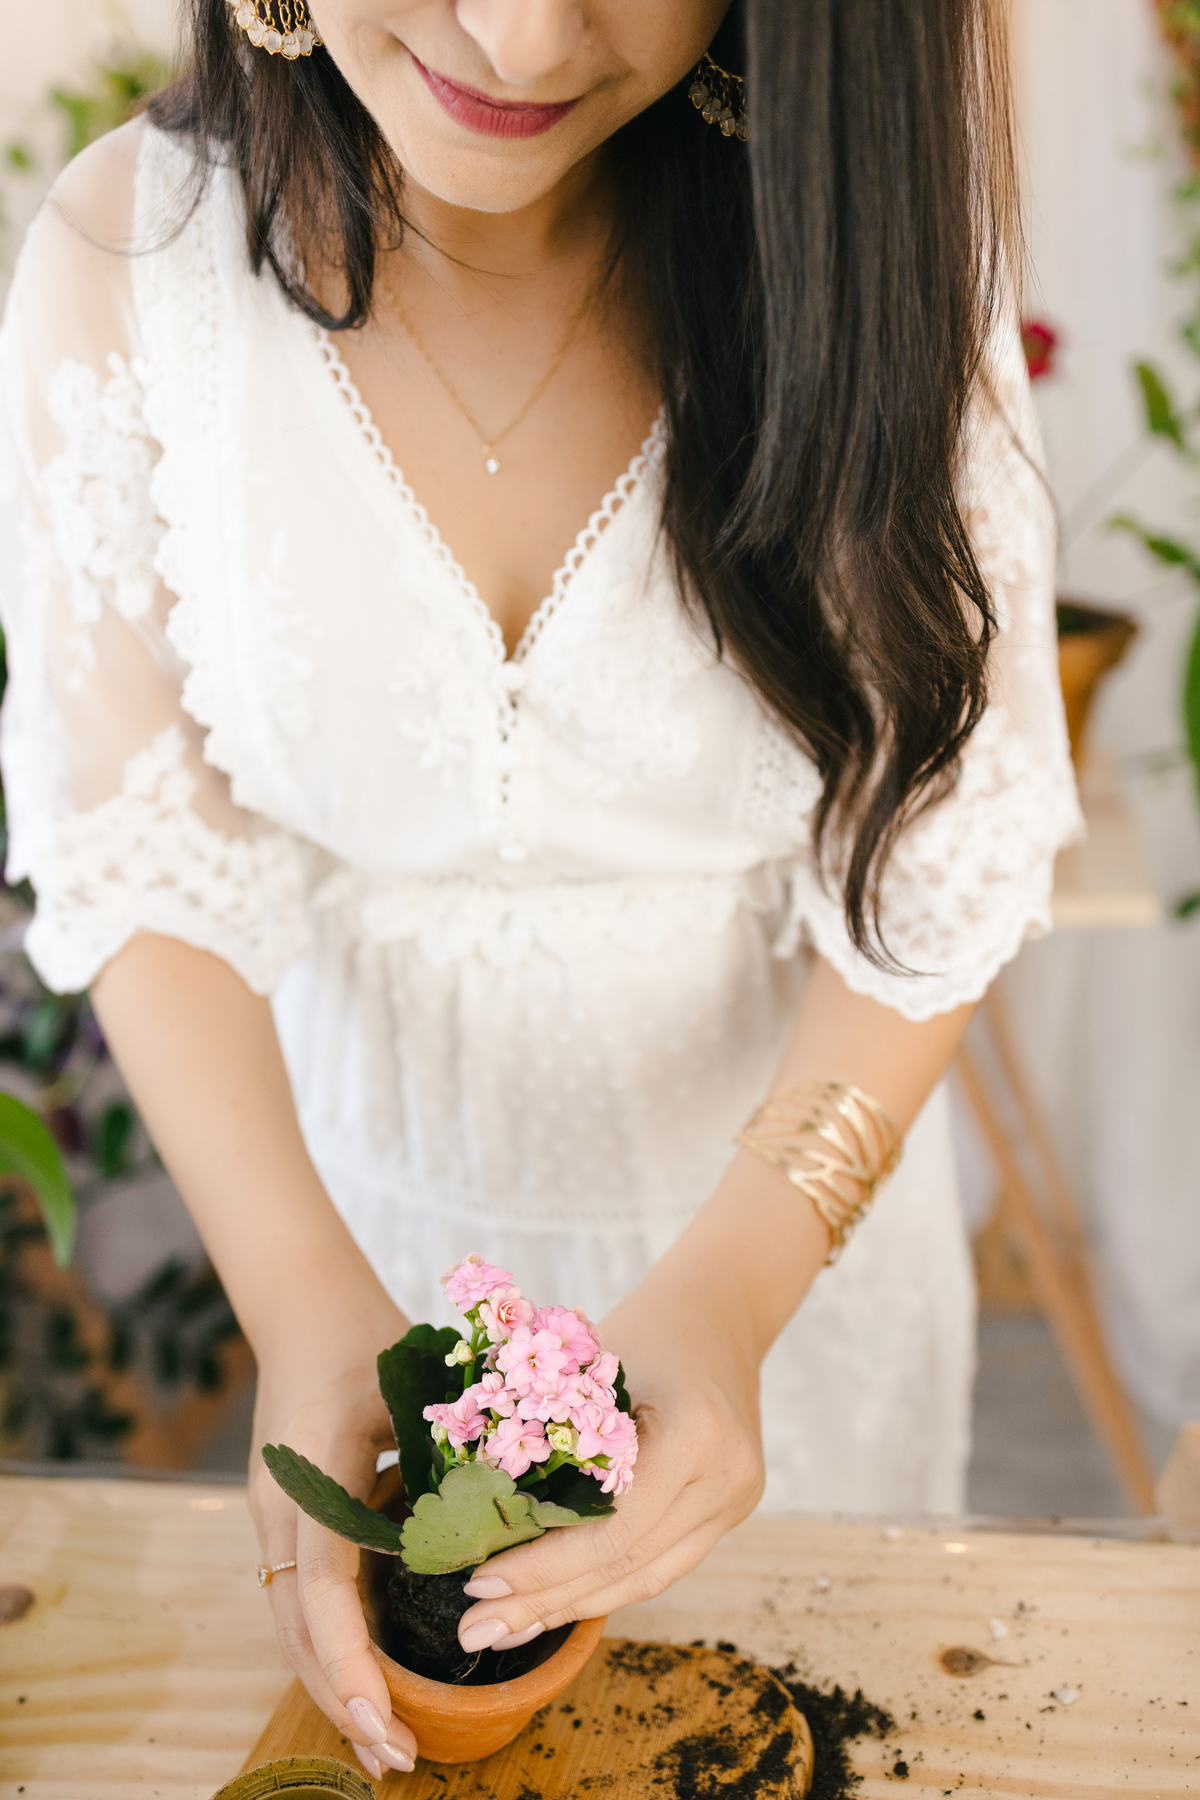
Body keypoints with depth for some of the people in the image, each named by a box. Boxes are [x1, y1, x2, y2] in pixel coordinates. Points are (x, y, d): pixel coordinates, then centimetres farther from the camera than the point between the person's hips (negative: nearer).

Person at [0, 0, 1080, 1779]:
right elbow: (146, 854, -15)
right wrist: (300, 1286, -28)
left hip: (797, 1172, 0)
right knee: (413, 1643, 30)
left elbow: (941, 851, -18)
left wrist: (740, 1278, -31)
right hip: (384, 1196, 1)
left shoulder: (873, 237, -22)